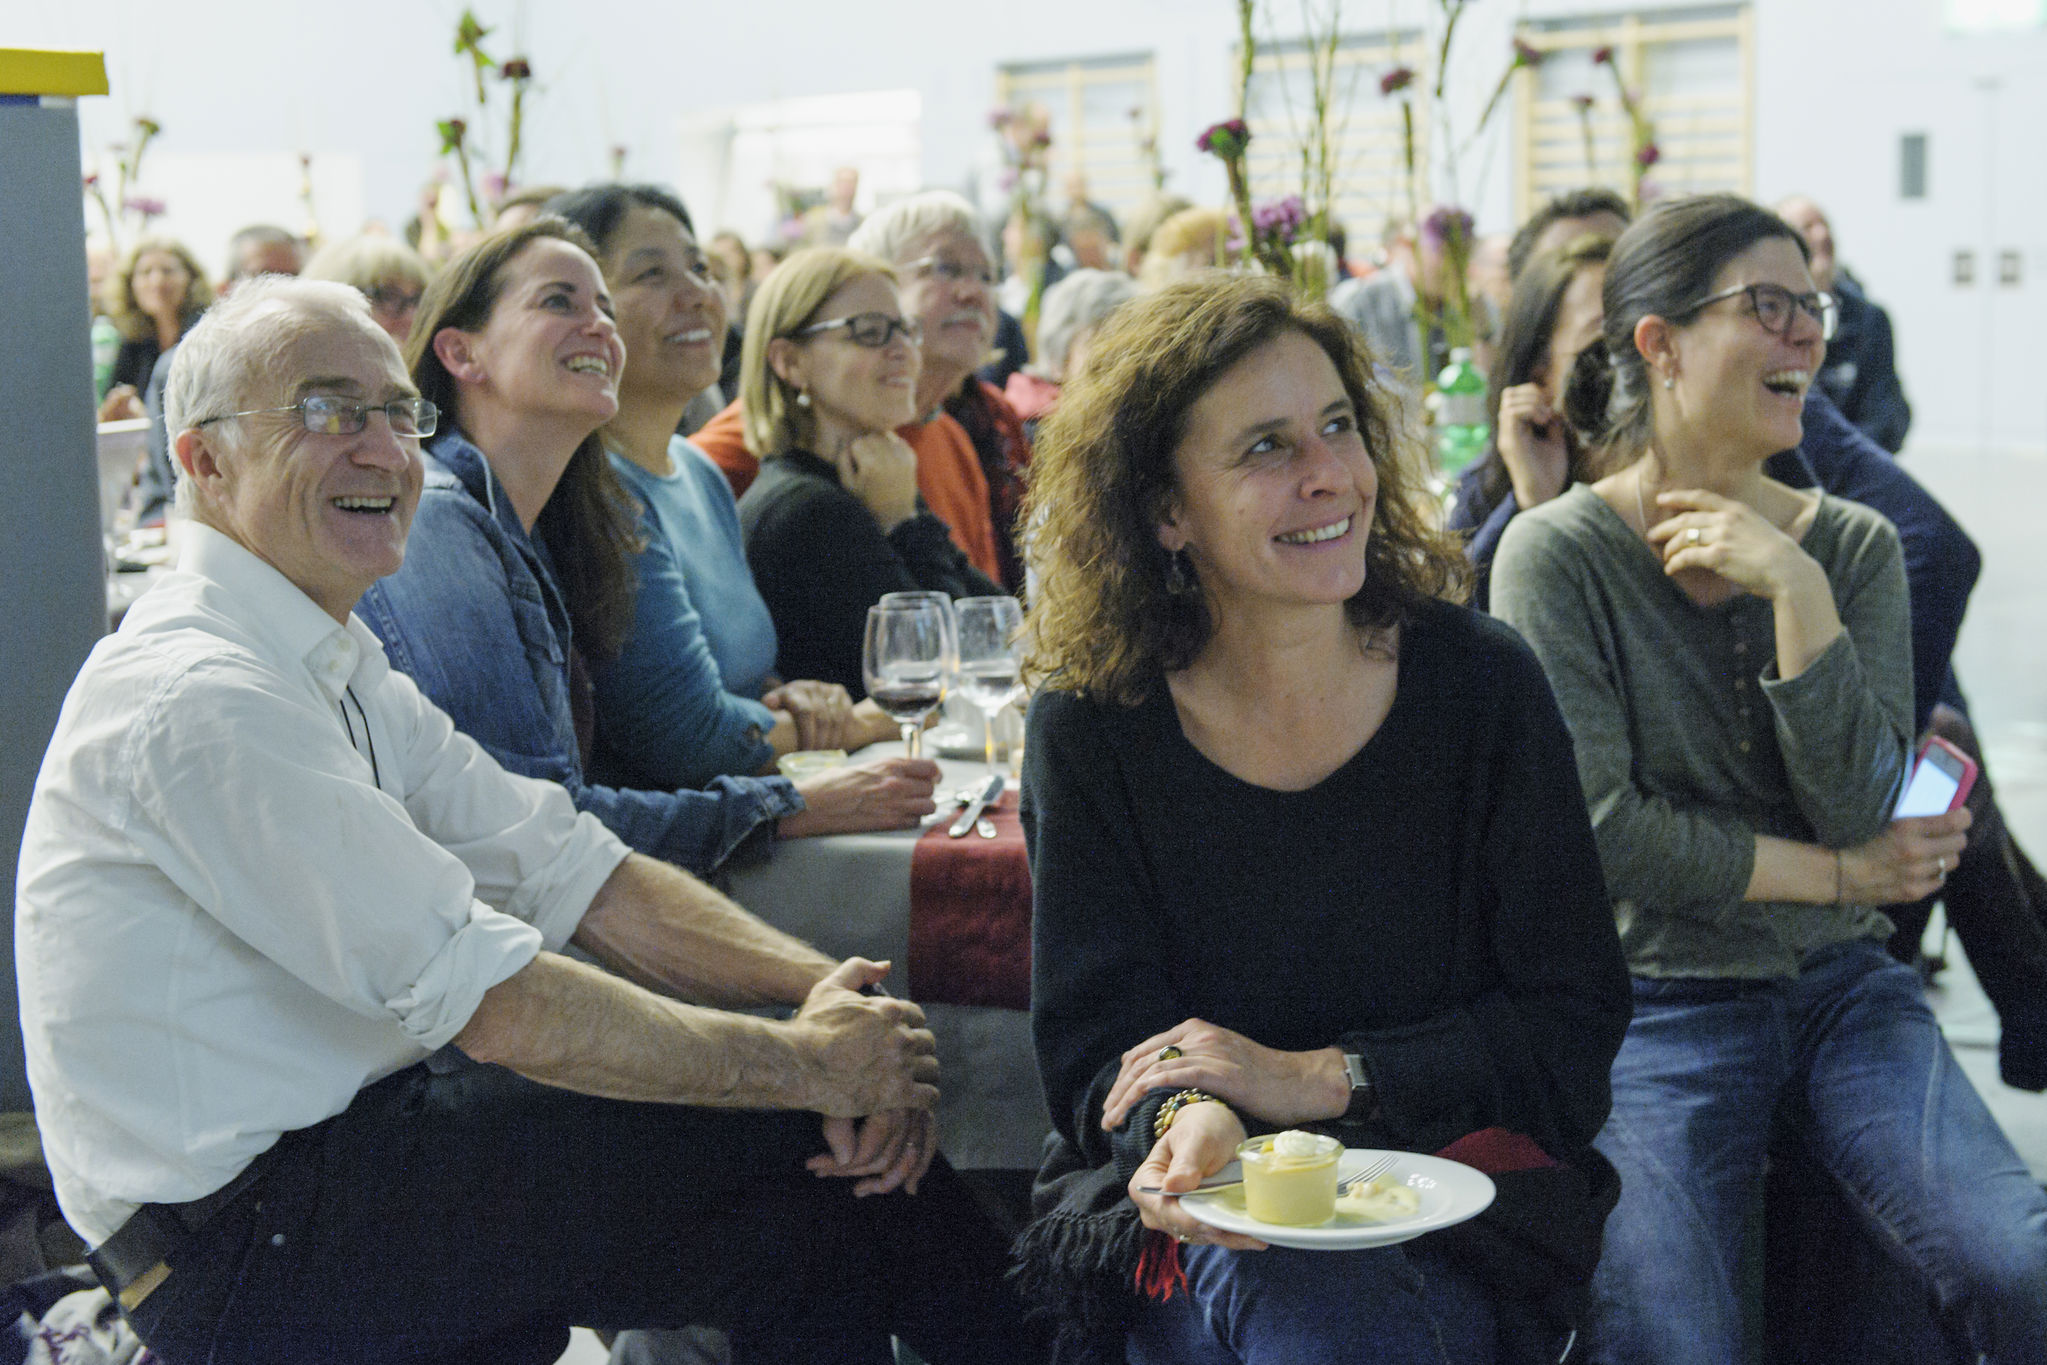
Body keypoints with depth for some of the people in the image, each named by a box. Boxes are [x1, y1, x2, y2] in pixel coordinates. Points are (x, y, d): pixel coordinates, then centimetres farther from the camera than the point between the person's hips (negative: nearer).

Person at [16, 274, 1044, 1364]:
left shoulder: (337, 670, 11)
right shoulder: (197, 698, -20)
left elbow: (570, 870, 3)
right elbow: (487, 999, -24)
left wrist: (820, 984, -12)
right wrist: (805, 1061, -18)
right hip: (240, 1251, -9)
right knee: (807, 1148, -13)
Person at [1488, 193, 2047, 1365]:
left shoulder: (1852, 546, 7)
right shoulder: (1559, 552, -6)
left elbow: (1863, 806, -6)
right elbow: (1596, 823, -14)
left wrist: (1797, 593, -15)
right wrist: (1838, 875, -7)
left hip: (1842, 988, 4)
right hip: (1657, 1004, -3)